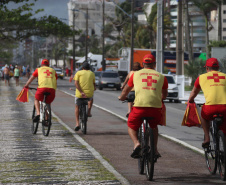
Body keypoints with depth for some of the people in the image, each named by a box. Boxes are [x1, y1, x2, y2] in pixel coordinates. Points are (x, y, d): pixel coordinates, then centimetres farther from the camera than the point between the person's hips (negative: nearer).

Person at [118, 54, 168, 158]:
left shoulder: (136, 74, 15)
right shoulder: (161, 77, 17)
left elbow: (126, 90, 28)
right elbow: (164, 94, 30)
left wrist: (121, 97, 49)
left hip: (140, 106, -2)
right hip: (156, 106, 2)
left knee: (131, 127, 19)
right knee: (154, 126, 30)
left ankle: (136, 143, -8)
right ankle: (155, 149, 19)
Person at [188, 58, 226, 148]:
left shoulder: (202, 77, 21)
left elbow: (194, 92, 37)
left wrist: (189, 102, 57)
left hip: (211, 106, -1)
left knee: (204, 116, 34)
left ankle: (207, 138, 22)